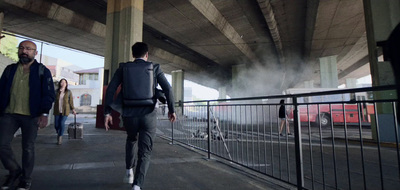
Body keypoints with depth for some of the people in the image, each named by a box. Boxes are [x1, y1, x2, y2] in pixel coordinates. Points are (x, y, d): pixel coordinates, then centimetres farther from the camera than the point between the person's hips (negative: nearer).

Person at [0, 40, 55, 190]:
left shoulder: (42, 71, 2)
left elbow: (48, 94, -5)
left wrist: (44, 113, -15)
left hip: (31, 116, -3)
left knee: (28, 148, 4)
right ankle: (14, 170, 26)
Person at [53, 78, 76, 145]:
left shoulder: (69, 92, 2)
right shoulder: (57, 91, 5)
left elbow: (71, 101, 3)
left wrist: (73, 109, 1)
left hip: (65, 110, -2)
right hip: (57, 111, 2)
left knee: (62, 123, -12)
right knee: (56, 125, 3)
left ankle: (60, 137, 6)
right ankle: (58, 133, 37)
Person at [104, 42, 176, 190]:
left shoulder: (123, 68, 7)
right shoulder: (155, 68, 4)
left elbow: (111, 89, -3)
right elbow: (167, 89, -5)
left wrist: (107, 112, -1)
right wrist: (171, 110, 3)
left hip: (129, 114, 2)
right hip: (148, 115, -2)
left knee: (131, 139, 32)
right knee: (145, 152, 9)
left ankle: (129, 171, 34)